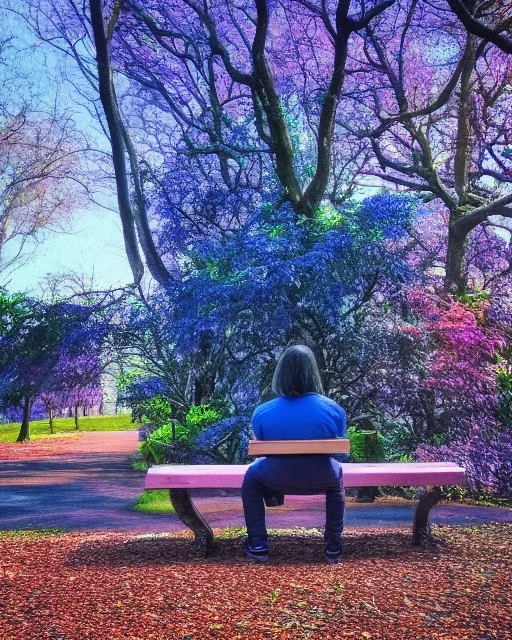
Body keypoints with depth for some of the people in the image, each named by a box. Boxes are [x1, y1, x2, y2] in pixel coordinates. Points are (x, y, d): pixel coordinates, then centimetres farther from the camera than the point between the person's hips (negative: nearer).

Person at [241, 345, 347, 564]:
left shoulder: (262, 412, -13)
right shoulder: (334, 410, -12)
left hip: (278, 479, -1)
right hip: (322, 480, 1)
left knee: (252, 476, 32)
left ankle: (258, 545, 31)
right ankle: (333, 546, 37)